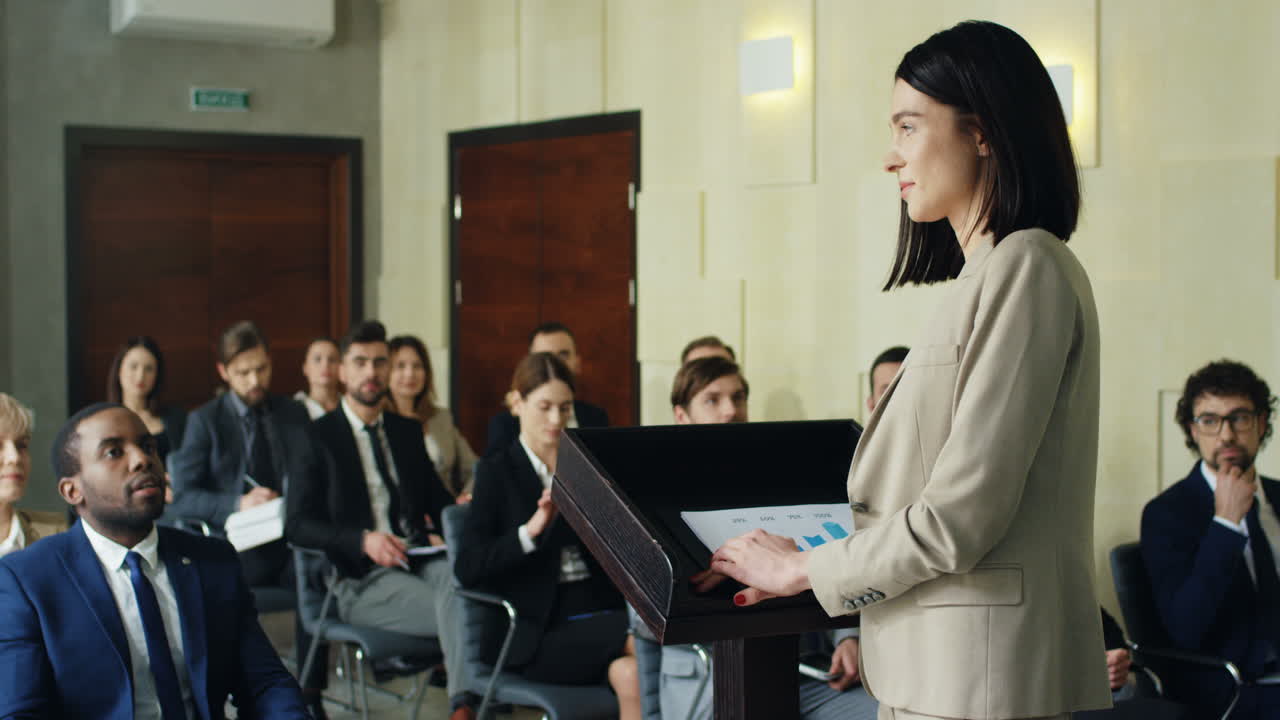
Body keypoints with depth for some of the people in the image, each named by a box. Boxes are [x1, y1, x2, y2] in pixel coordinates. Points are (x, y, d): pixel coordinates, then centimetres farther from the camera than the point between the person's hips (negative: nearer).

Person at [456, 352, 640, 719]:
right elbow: (467, 569, -7)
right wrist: (531, 529, -20)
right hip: (538, 628, -3)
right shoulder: (498, 472, 5)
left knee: (631, 672, -30)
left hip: (600, 609, 4)